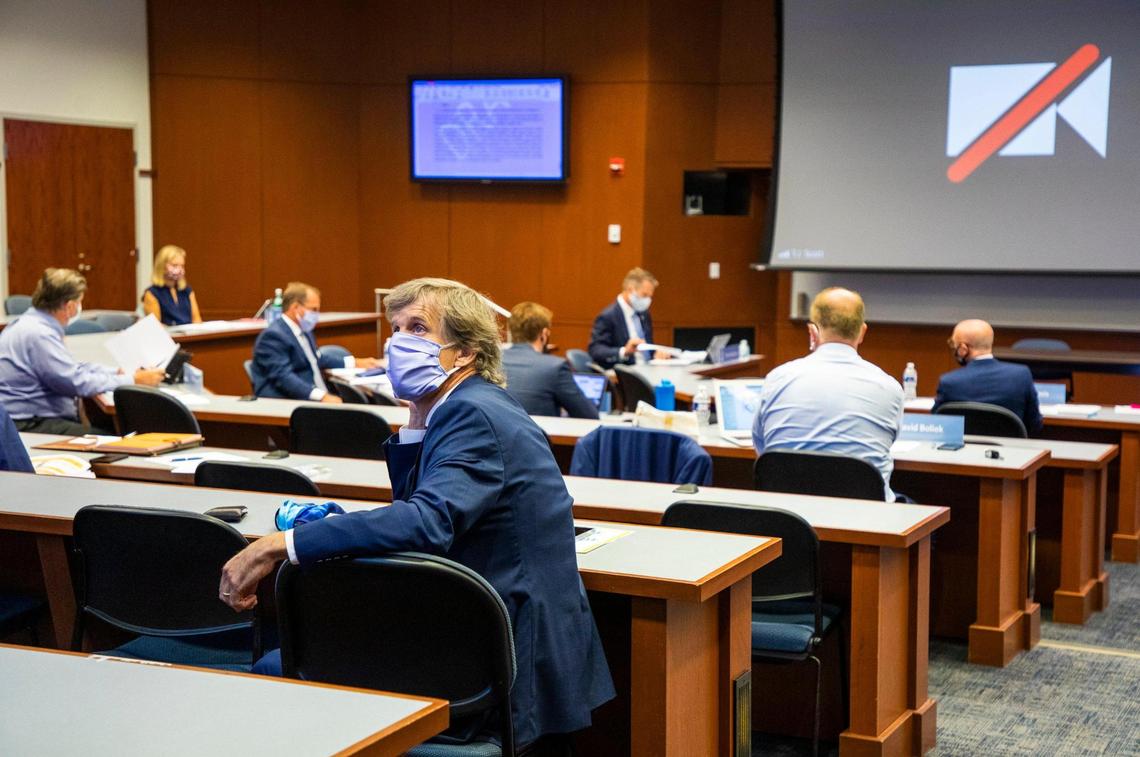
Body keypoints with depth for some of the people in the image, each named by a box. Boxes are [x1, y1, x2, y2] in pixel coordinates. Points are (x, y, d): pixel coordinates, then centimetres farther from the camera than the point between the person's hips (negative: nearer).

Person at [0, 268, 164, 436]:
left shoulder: (31, 323, 12)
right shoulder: (39, 334, -18)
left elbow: (72, 369, 21)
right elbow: (79, 383, -18)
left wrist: (118, 372, 15)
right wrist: (133, 380, -10)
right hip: (27, 427, -10)